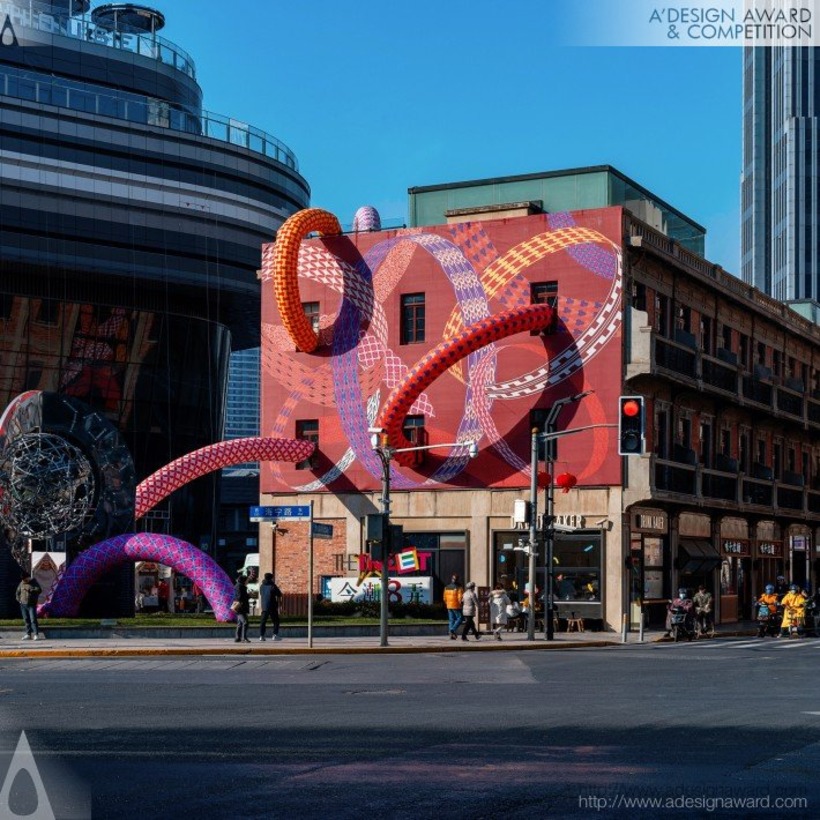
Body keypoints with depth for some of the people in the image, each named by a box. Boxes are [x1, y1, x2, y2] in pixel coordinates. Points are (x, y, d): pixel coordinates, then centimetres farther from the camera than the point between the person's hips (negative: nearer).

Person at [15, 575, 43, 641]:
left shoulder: (34, 583, -3)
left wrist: (30, 590, -23)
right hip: (23, 605, 5)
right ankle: (28, 634, 12)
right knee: (26, 620, 6)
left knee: (33, 620, -13)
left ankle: (36, 634, -14)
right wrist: (19, 599, 10)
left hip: (31, 605, -5)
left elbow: (39, 590, -18)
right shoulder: (21, 583, 11)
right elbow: (17, 592, 24)